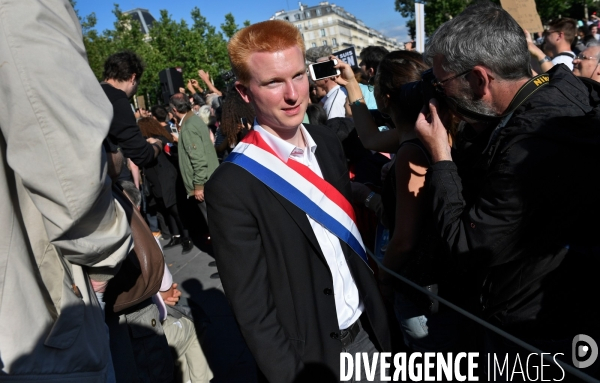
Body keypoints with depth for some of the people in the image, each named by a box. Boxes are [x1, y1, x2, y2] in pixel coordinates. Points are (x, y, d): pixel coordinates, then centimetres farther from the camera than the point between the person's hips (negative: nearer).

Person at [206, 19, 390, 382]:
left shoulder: (328, 142, -4)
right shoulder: (232, 187, -22)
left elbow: (348, 226, 5)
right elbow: (252, 308, -17)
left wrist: (376, 309, 6)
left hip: (366, 329, 6)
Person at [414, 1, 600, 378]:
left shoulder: (535, 143, -35)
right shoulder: (554, 91, -5)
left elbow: (469, 247, -23)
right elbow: (480, 189, 4)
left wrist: (440, 154, -19)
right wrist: (473, 130, -10)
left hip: (536, 335, -8)